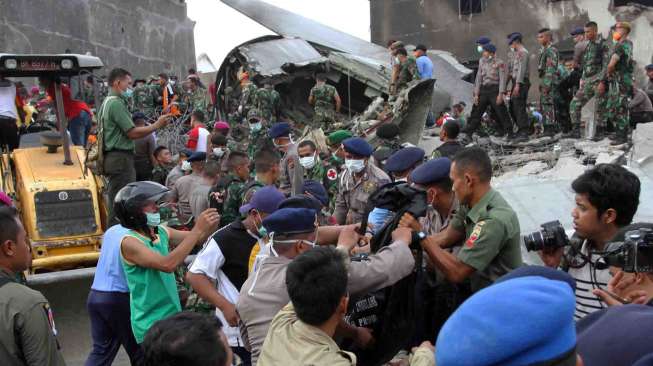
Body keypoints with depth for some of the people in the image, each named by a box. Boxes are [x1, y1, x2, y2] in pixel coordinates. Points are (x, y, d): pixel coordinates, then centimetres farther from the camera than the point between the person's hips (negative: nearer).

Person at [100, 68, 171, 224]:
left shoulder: (107, 102, 19)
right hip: (120, 158, -11)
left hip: (112, 157, 11)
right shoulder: (116, 103, -14)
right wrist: (156, 125, -9)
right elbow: (132, 133, -17)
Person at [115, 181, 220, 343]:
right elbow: (167, 265, -31)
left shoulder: (162, 232, 3)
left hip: (174, 317, 7)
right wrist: (198, 229, -31)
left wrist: (211, 225, -16)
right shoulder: (129, 242, -18)